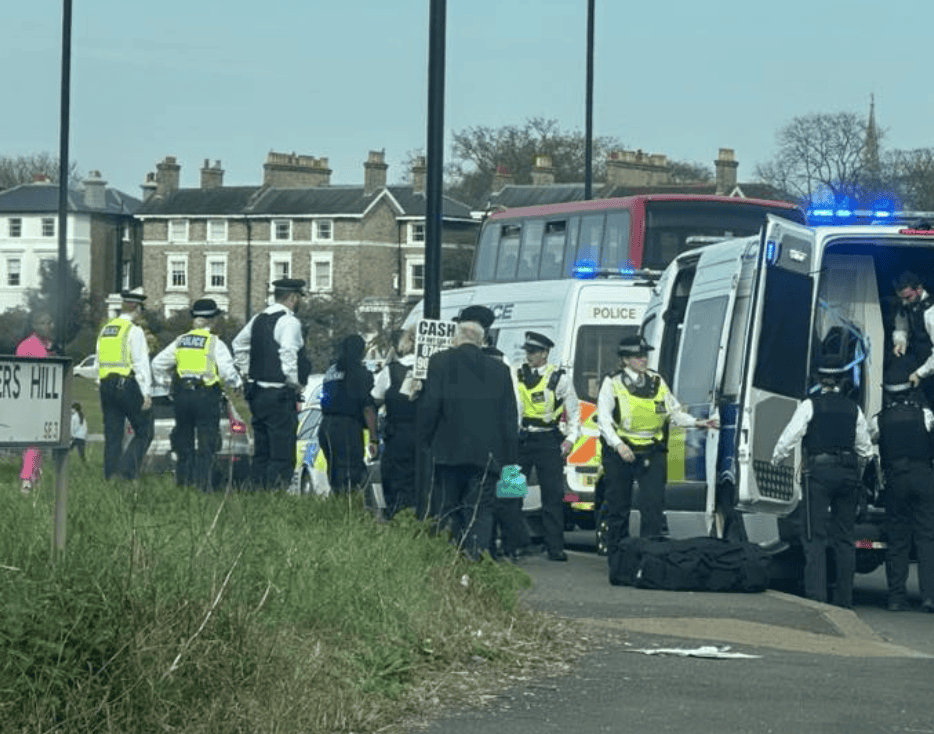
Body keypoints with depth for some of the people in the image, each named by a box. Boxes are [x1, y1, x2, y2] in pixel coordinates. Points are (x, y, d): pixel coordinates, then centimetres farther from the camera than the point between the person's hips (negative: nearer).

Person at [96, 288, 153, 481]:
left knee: (112, 436, 8)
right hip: (128, 385, -7)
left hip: (107, 385, 7)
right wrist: (147, 393, -11)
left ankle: (110, 477, 5)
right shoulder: (134, 331, -7)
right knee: (144, 432, 0)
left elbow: (99, 363, 18)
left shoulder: (105, 330, 15)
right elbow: (141, 364, -12)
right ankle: (128, 471, -15)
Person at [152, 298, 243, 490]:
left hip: (181, 394, 5)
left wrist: (163, 381, 25)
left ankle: (182, 484, 13)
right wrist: (237, 383, 6)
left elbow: (158, 363, 11)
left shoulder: (180, 341, 9)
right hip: (206, 395, -5)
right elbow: (227, 370, -12)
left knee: (183, 444, 12)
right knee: (206, 445, -2)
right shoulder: (215, 343, -5)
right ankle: (202, 486, -9)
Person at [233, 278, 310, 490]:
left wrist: (247, 372, 25)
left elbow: (238, 344, 22)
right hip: (280, 396, -8)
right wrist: (294, 382, -14)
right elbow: (288, 353, -24)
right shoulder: (289, 322, -12)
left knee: (261, 450, 14)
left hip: (257, 392, 8)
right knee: (282, 452, -6)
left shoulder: (259, 319, 12)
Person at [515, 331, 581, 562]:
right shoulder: (517, 376, 9)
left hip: (548, 441, -2)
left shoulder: (559, 378, 2)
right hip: (520, 439, 2)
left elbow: (574, 411, 8)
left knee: (553, 495, -2)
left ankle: (555, 548, 2)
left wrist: (570, 439, -1)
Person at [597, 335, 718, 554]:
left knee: (653, 507, -7)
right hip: (620, 454, -2)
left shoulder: (657, 382, 11)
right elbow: (603, 419, -7)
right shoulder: (612, 383, -1)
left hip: (652, 454, 2)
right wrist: (618, 445, -20)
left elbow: (674, 412, 15)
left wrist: (698, 423, -2)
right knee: (618, 509, 6)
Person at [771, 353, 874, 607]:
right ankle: (844, 598, 9)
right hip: (848, 472, 4)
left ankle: (816, 594, -16)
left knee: (815, 536, -5)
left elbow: (789, 439, -3)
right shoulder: (853, 409, 9)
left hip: (819, 472, -4)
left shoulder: (810, 405, -3)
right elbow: (865, 448, 16)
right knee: (844, 538, 9)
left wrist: (775, 460, 15)